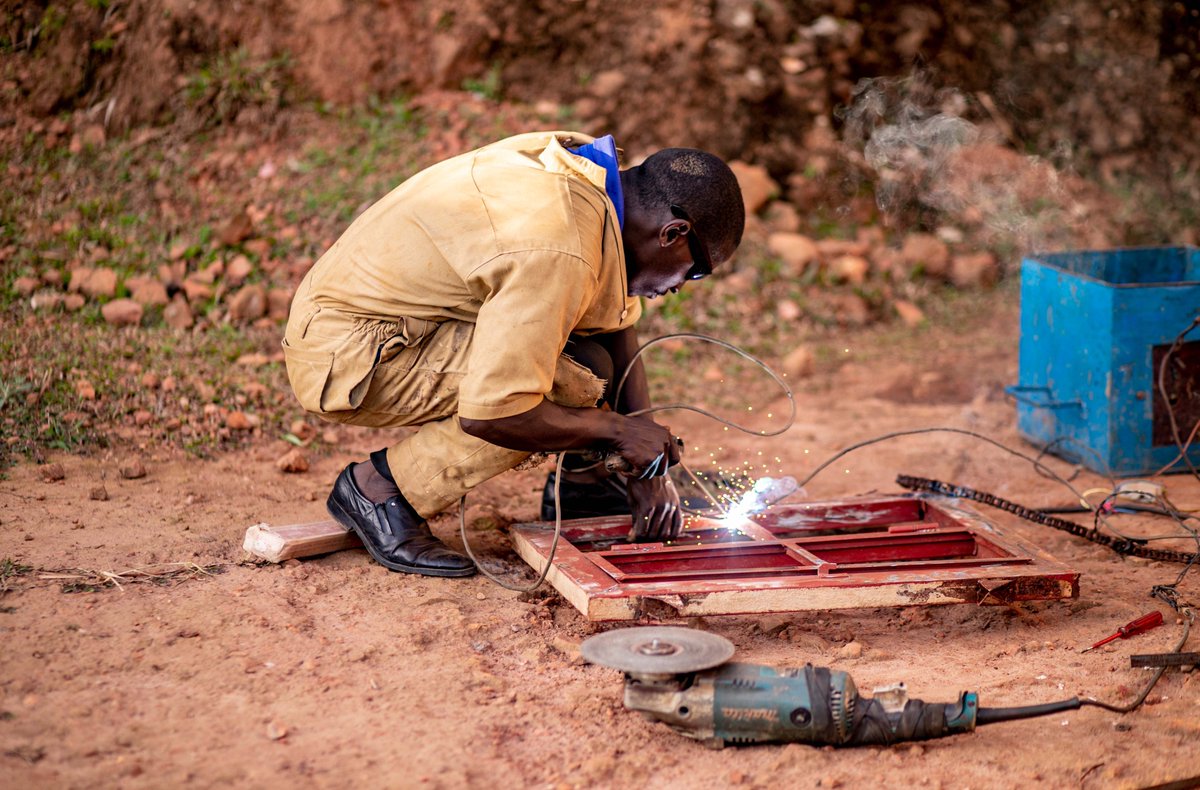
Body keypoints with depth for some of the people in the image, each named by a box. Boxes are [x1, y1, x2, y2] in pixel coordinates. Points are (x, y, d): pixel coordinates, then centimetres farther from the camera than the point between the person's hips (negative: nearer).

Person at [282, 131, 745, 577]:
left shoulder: (584, 167, -1)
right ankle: (378, 491, -11)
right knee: (569, 381, -22)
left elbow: (618, 328, 8)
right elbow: (488, 413, -31)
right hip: (339, 357, -9)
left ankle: (581, 480, 15)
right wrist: (617, 430, -17)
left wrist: (649, 466, 2)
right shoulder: (557, 255, -29)